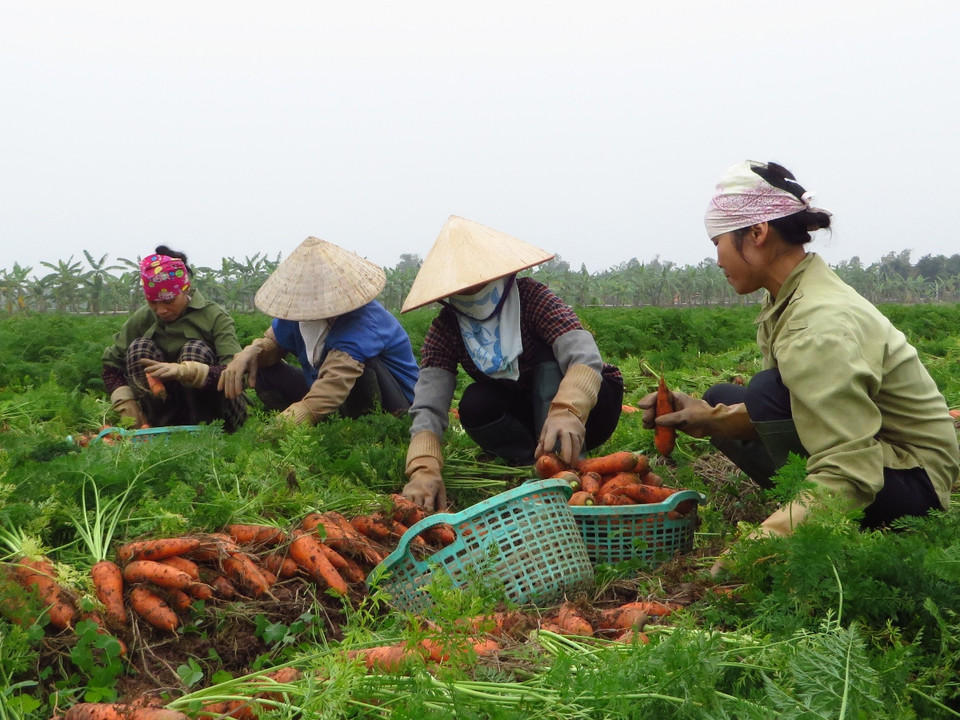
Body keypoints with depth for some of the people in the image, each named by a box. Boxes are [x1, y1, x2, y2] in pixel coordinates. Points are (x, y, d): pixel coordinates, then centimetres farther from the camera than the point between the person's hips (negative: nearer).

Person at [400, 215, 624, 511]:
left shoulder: (531, 296, -23)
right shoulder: (446, 328, -13)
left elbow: (583, 355, -39)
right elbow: (428, 406, -25)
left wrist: (567, 412, -61)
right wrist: (424, 469, -45)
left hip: (585, 404, -2)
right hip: (525, 417, 3)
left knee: (548, 352, -29)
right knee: (474, 404, -26)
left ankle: (563, 464, -36)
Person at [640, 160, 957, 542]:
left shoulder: (820, 325, -28)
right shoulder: (787, 297, 0)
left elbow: (847, 476, -34)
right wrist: (708, 419, -9)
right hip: (865, 451, 9)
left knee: (768, 391, -27)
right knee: (721, 397, 7)